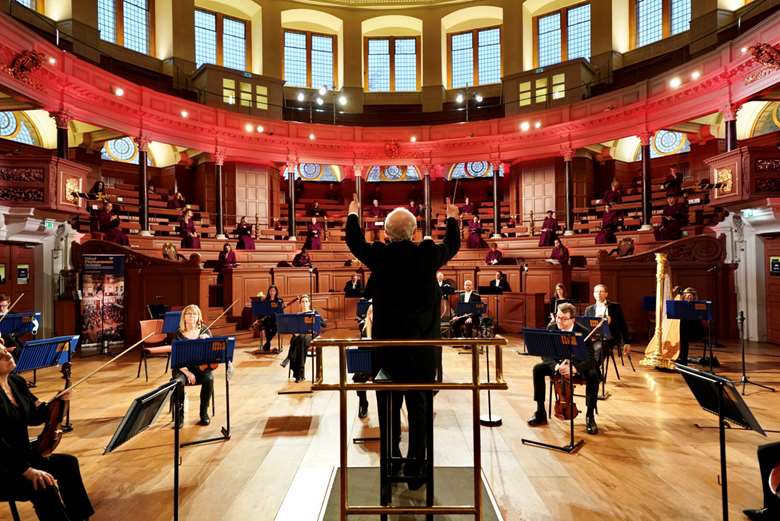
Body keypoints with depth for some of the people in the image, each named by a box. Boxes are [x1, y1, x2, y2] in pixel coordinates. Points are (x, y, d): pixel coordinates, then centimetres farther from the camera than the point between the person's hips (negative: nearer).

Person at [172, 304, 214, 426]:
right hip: (183, 368, 0)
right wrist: (187, 372, -19)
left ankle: (204, 412, -10)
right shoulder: (178, 334, 1)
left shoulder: (205, 331, 4)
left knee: (209, 379, -31)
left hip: (201, 366, 1)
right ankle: (179, 415, -12)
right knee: (178, 382, -33)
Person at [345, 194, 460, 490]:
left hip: (387, 348, 0)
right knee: (420, 410, 11)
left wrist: (353, 214, 32)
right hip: (423, 350, 0)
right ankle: (415, 470, 19)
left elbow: (355, 243, 13)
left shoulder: (379, 255, -8)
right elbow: (452, 245, 15)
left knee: (389, 409, 15)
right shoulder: (429, 254, -7)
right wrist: (452, 219, 35)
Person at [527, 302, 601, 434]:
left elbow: (590, 359, -24)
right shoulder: (551, 329, -11)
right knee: (538, 369, -22)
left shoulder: (583, 332, -19)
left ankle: (590, 416, -13)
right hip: (557, 364, 3)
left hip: (578, 365, -2)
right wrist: (556, 366, -35)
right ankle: (540, 413, -10)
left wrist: (574, 368, -43)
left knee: (593, 375, -34)